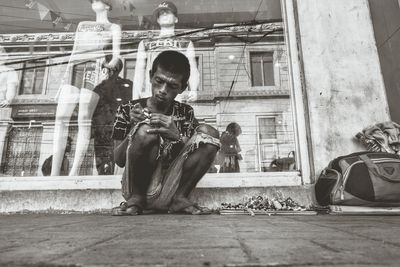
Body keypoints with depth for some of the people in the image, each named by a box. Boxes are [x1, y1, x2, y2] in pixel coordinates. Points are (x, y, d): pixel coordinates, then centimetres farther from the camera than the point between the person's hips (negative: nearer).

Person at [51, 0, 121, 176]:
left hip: (95, 69, -4)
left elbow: (116, 54, 5)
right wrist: (65, 77, 17)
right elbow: (73, 53, 26)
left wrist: (113, 62, -16)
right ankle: (54, 173, -11)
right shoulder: (82, 25, 33)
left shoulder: (113, 27, 20)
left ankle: (74, 173, -15)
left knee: (84, 121, -15)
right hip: (74, 70, 5)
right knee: (61, 118, -11)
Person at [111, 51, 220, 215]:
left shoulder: (185, 113, 6)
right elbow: (119, 161, -1)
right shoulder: (128, 110, 0)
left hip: (169, 188, 2)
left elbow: (200, 150, -1)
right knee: (146, 131, -27)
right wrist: (133, 133, -20)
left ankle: (179, 198, -8)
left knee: (207, 132, -13)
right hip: (137, 187, -2)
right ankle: (136, 198, -9)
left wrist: (177, 137, -22)